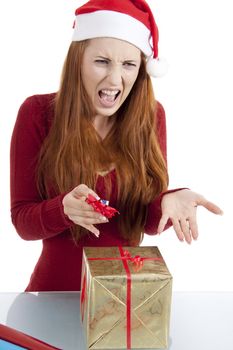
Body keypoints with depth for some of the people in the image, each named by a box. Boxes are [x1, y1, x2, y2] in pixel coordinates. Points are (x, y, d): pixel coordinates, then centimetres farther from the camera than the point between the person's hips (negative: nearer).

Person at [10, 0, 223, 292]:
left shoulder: (151, 115, -4)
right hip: (56, 290, -2)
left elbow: (148, 223, -1)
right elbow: (23, 222, -8)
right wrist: (64, 209, -27)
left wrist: (167, 202, -22)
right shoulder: (38, 114, -9)